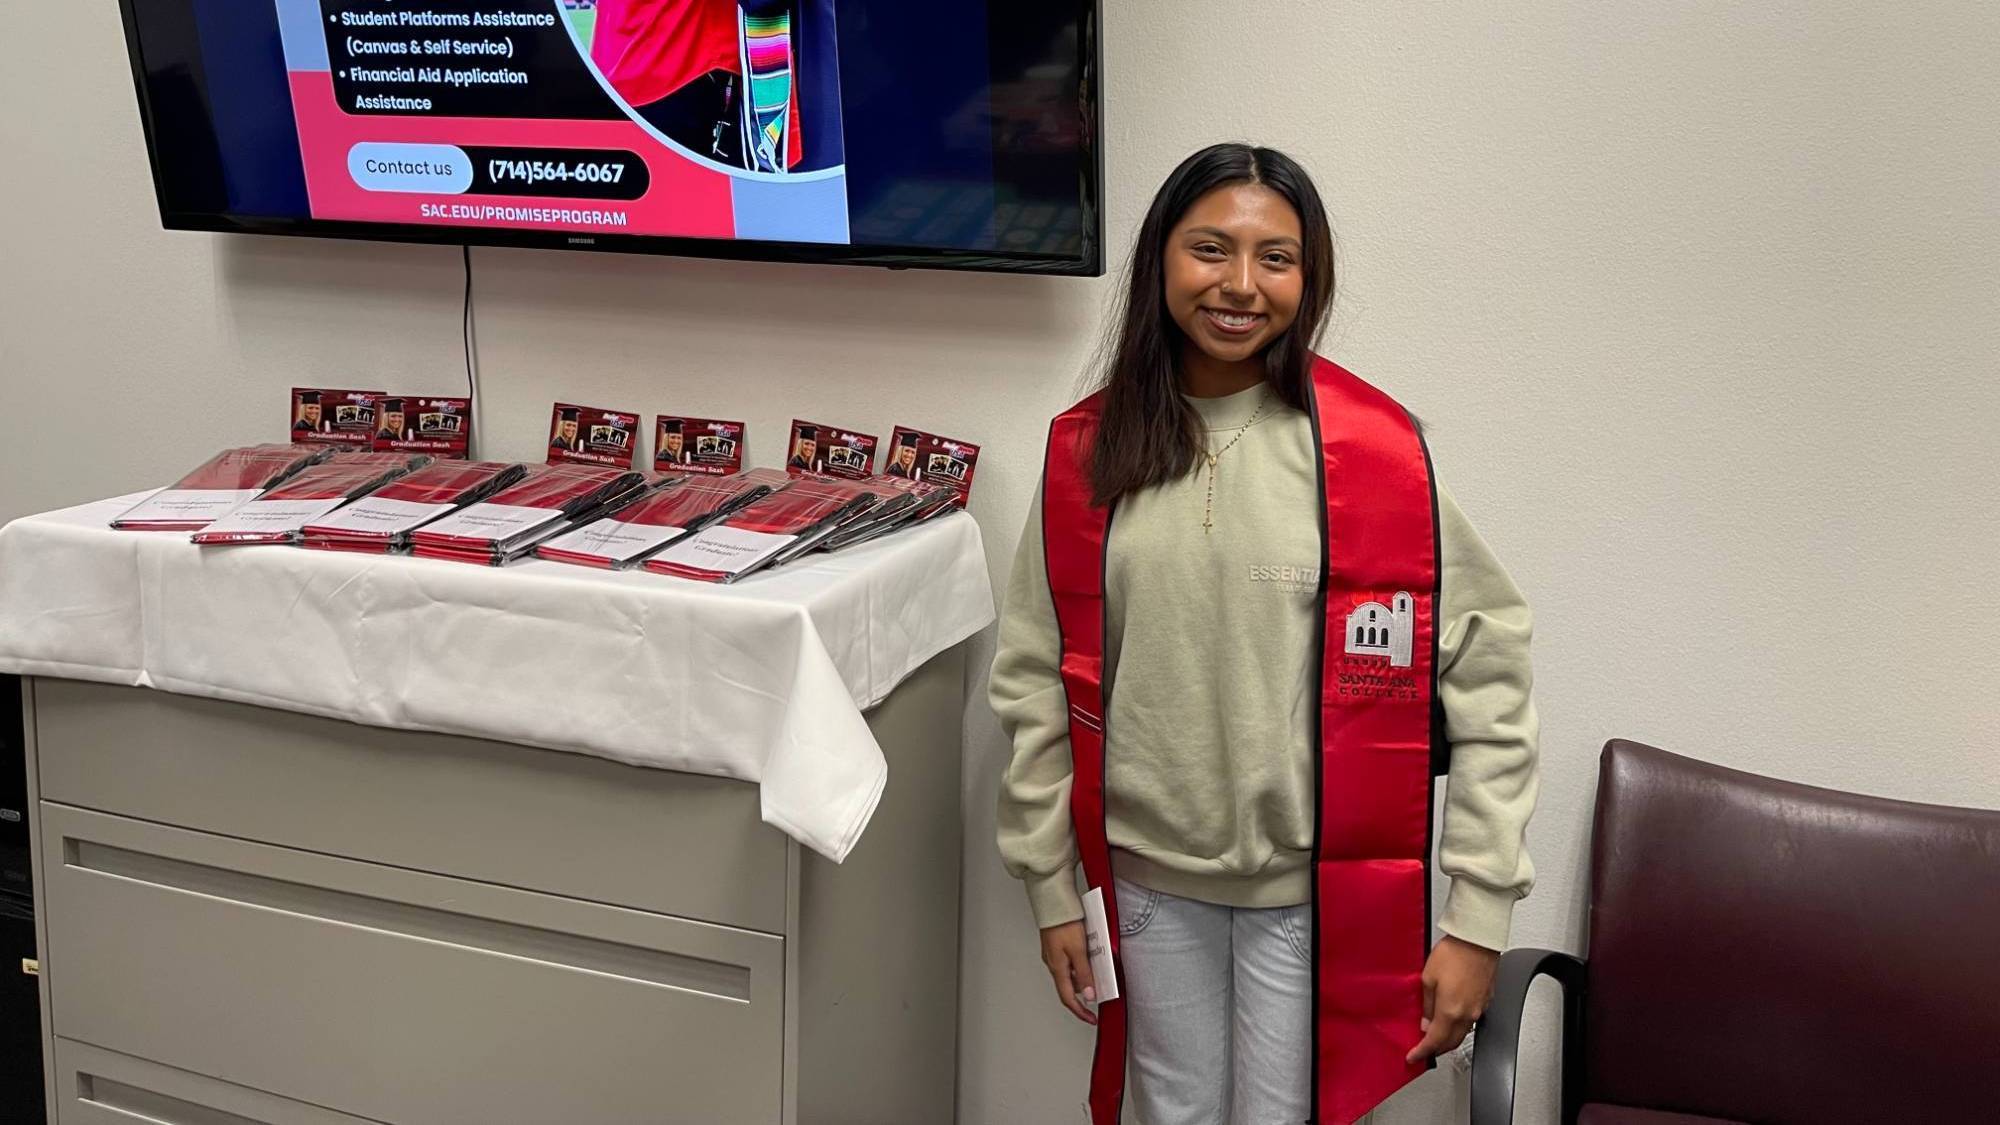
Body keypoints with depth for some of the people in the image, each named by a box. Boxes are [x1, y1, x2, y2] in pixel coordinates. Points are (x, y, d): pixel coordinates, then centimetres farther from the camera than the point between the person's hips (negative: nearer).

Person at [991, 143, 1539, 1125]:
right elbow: (1037, 679, 5)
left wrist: (1476, 917, -10)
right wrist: (1051, 886, 6)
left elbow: (1487, 675, -9)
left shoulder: (1373, 450, -11)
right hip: (1149, 878, 3)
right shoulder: (1086, 452, -2)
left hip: (1313, 888, -2)